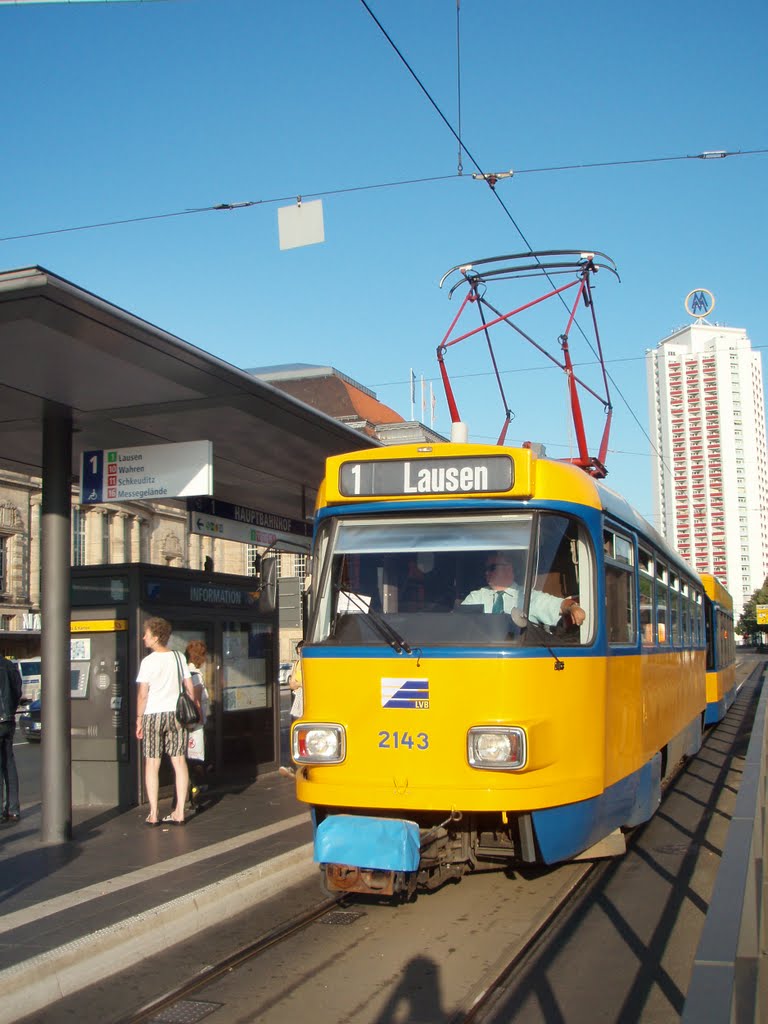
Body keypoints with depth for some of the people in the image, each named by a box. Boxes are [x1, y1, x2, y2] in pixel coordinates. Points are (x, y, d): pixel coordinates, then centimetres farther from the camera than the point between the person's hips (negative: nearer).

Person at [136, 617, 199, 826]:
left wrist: (139, 719, -1)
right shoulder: (179, 658, 6)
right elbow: (190, 688, 7)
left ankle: (153, 814, 3)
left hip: (153, 715, -4)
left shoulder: (148, 661, -8)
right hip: (176, 714, 4)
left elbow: (143, 694, -9)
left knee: (152, 764, 4)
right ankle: (179, 813, 7)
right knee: (179, 762, 5)